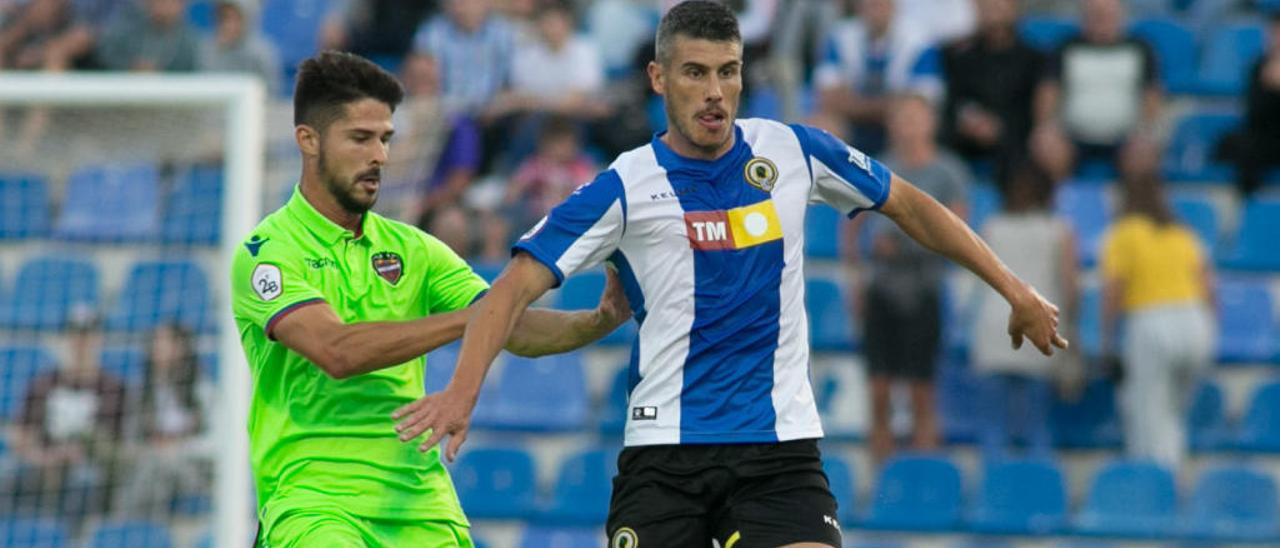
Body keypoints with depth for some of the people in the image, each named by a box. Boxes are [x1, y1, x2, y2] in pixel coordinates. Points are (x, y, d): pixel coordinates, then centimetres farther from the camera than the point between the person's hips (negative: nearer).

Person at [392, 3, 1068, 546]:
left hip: (780, 445, 1)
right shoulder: (625, 187, -5)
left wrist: (1014, 289, 16)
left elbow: (910, 206, 17)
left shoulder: (794, 152, 3)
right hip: (664, 449, -1)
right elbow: (517, 285, -10)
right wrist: (463, 390, -26)